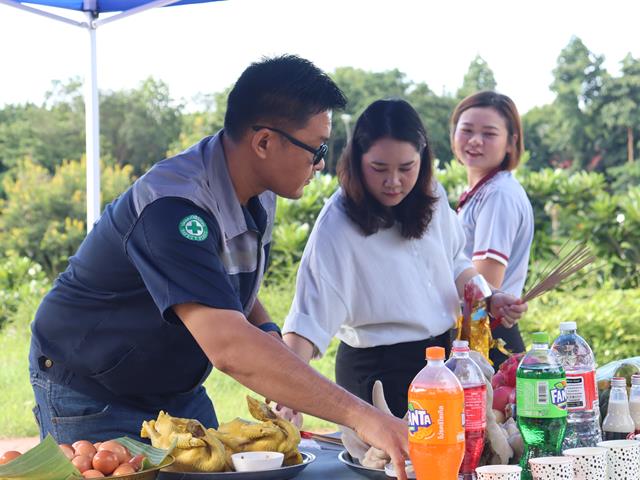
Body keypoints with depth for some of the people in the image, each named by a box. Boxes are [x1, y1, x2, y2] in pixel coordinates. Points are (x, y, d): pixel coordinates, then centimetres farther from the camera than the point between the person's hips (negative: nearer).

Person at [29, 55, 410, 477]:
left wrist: (266, 332, -9)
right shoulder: (171, 207, -34)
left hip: (179, 390, 8)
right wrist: (360, 417, -48)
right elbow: (226, 346, -45)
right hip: (91, 399, -7)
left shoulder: (260, 195, -5)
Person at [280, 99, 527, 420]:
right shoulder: (337, 226, -20)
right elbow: (308, 320, -27)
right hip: (379, 371, -6)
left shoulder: (431, 197, -2)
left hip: (443, 354, 6)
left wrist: (489, 300, -2)